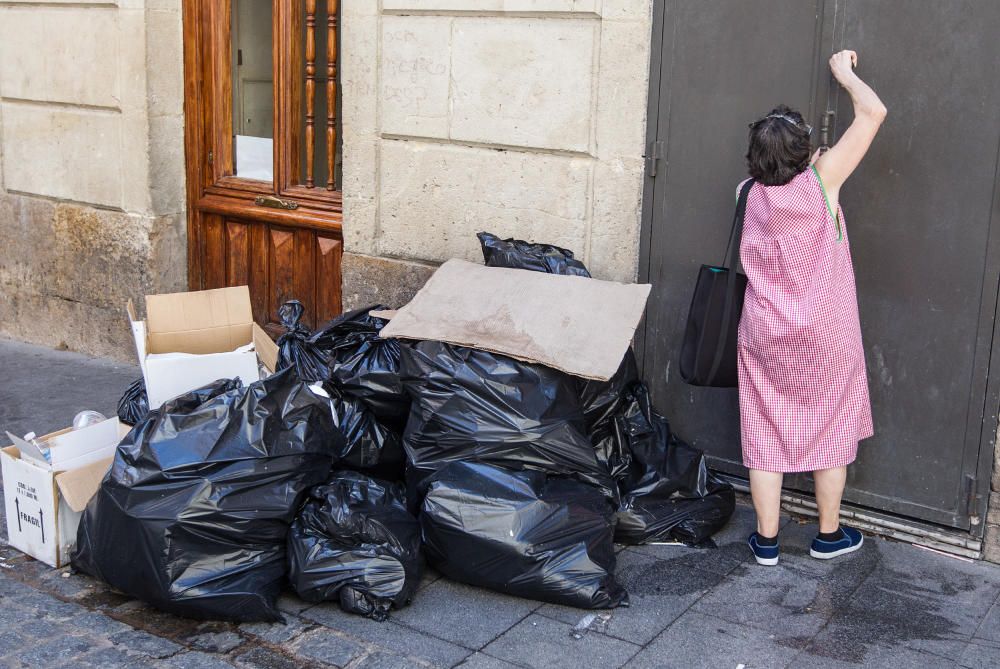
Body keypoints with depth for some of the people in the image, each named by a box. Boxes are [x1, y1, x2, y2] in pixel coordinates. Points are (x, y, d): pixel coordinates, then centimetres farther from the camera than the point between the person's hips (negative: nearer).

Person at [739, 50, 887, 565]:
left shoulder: (756, 195, -2)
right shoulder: (821, 181, -13)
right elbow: (874, 112, -10)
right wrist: (843, 71, 7)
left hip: (764, 336, 3)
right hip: (825, 336, -3)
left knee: (766, 432, 9)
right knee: (832, 428, 14)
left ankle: (767, 540, 16)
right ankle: (829, 534, 26)